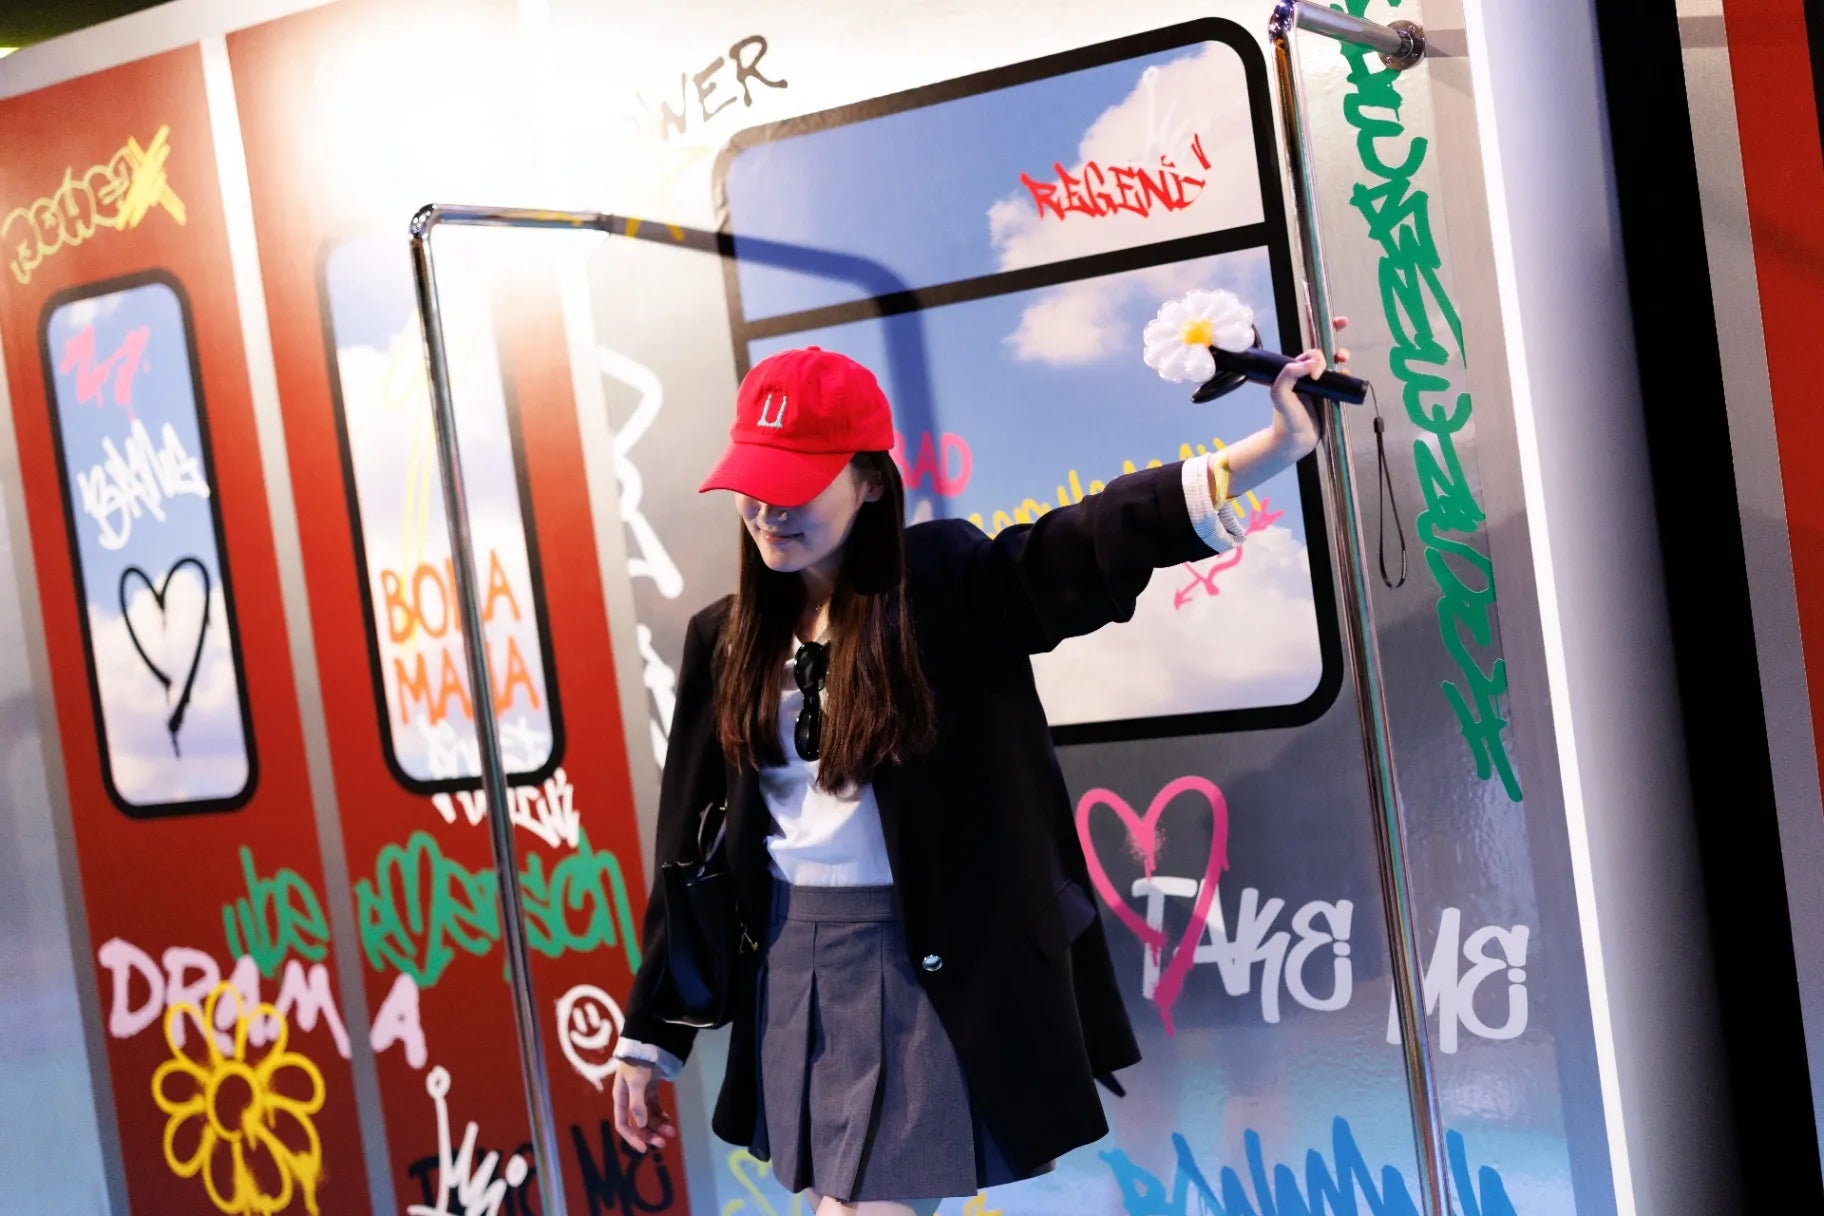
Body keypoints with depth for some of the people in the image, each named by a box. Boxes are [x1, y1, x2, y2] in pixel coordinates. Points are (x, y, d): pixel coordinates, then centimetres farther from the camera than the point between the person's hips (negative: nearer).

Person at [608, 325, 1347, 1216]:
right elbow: (693, 848, 8)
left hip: (929, 972, -5)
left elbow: (1100, 539, -25)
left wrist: (1278, 445, -41)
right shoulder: (725, 640, 5)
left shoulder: (946, 587, -8)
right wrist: (648, 1037, 10)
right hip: (789, 972, 5)